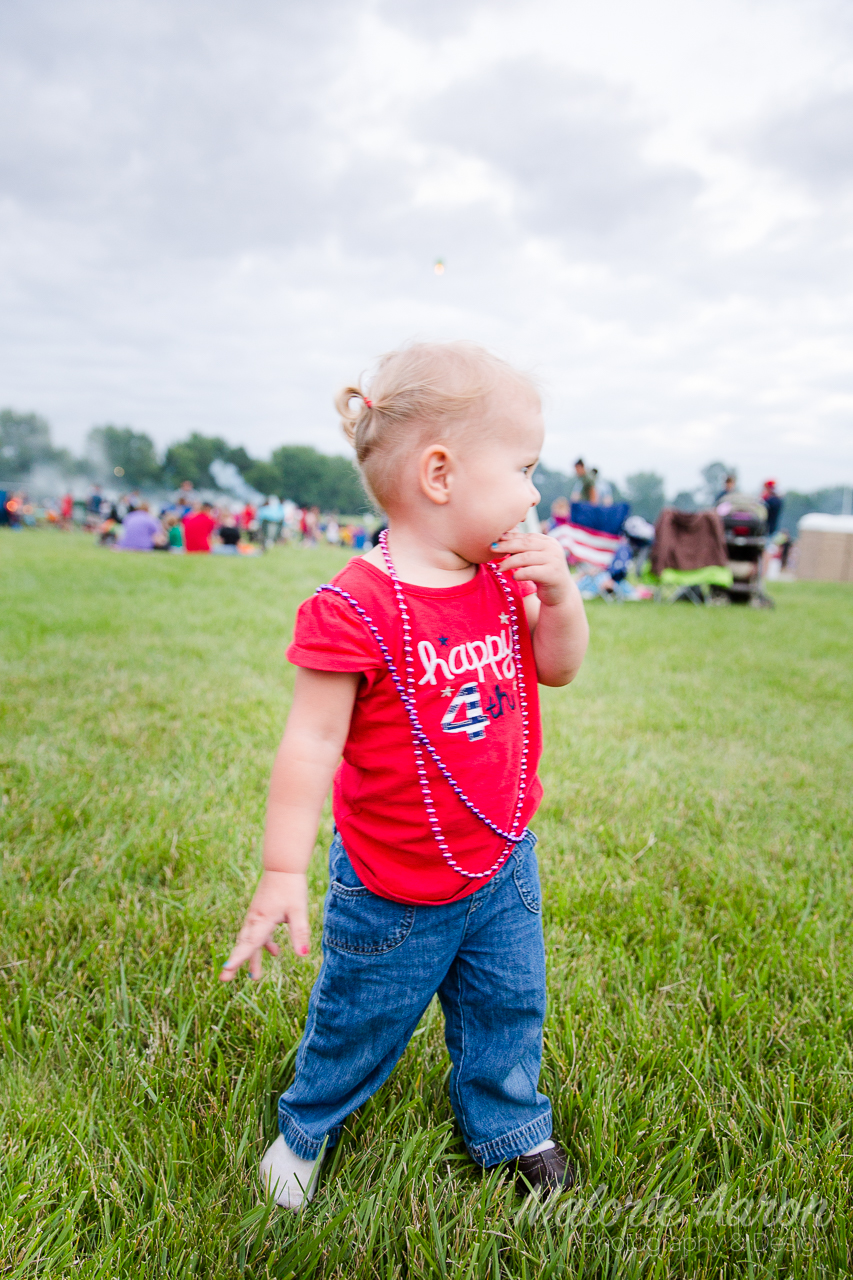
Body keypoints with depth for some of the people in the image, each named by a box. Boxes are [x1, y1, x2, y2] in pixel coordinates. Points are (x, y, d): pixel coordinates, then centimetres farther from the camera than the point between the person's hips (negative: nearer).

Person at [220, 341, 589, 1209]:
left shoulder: (502, 581, -4)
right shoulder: (355, 609, -27)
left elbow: (558, 668, 6)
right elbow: (312, 743, -22)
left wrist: (559, 592, -13)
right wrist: (282, 872, -20)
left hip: (502, 862, 6)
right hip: (394, 892, -5)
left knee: (507, 1005, 24)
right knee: (359, 1022, 19)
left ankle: (506, 1124, 52)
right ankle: (307, 1127, 50)